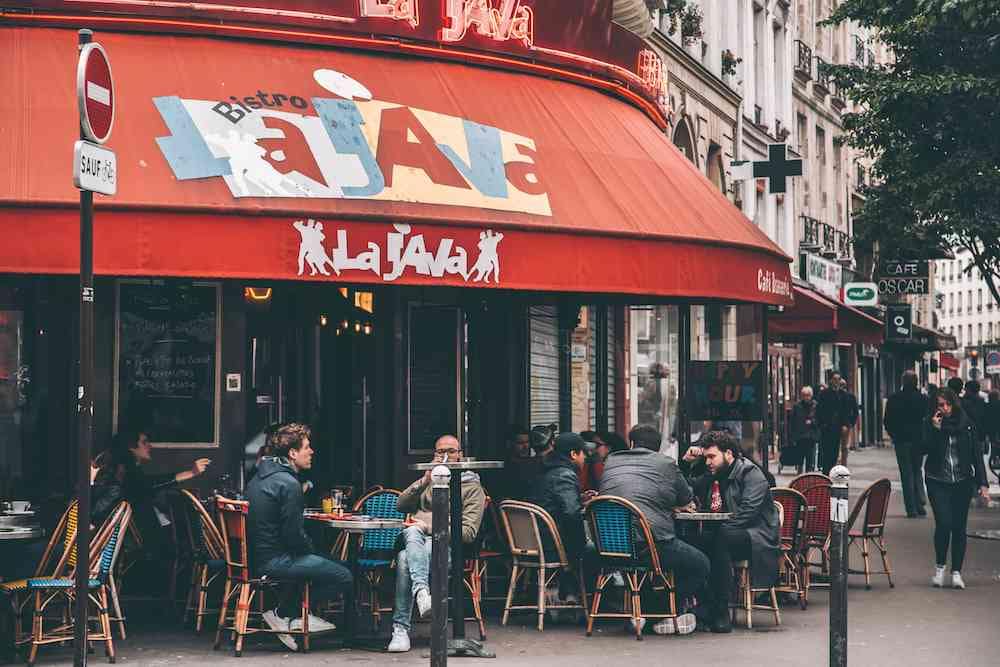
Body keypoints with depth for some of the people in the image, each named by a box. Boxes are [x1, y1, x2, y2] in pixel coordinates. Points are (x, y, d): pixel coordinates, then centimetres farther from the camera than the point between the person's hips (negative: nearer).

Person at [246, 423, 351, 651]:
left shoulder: (259, 477, 13)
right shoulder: (289, 483, -17)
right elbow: (295, 535, -19)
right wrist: (311, 548, 0)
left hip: (256, 554, 10)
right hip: (275, 561, -10)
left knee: (333, 564, 23)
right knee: (344, 577, -11)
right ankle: (283, 614, -2)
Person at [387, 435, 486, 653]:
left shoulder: (473, 488, 14)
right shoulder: (428, 481, 32)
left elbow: (468, 533, 0)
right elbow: (401, 505, 13)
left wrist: (429, 528, -11)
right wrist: (425, 481, 0)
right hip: (412, 540, 4)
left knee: (405, 558, -36)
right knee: (412, 532, -36)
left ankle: (401, 627, -37)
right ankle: (421, 590, -53)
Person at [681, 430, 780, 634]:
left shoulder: (751, 474, -5)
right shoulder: (710, 476, 18)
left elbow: (747, 512, -18)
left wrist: (720, 528, -28)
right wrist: (687, 463, 10)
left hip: (756, 537, -6)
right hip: (720, 535, 6)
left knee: (720, 539, -37)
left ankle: (720, 614, -33)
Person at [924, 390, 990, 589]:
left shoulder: (966, 425, 1)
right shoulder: (932, 424, -1)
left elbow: (977, 454, 3)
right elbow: (928, 450, -10)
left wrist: (982, 483, -1)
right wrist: (935, 429, -20)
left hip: (962, 483, 1)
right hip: (938, 483, -1)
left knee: (959, 527, 3)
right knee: (943, 523, -13)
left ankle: (956, 571, 14)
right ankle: (939, 566, 6)